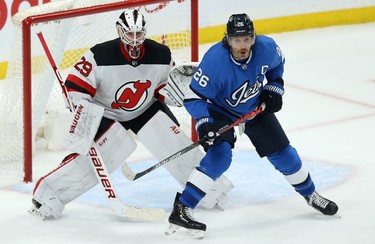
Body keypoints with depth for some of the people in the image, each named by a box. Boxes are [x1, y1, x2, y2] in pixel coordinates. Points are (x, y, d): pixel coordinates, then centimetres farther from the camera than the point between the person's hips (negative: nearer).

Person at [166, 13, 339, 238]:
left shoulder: (266, 48, -23)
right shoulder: (215, 61, -36)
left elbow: (277, 63, 4)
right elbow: (194, 96, -30)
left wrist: (274, 88, -4)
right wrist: (204, 124, -43)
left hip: (255, 108, 5)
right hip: (220, 110, -5)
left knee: (283, 153, 9)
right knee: (220, 155, -27)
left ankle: (311, 195, 35)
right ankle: (181, 209, -28)